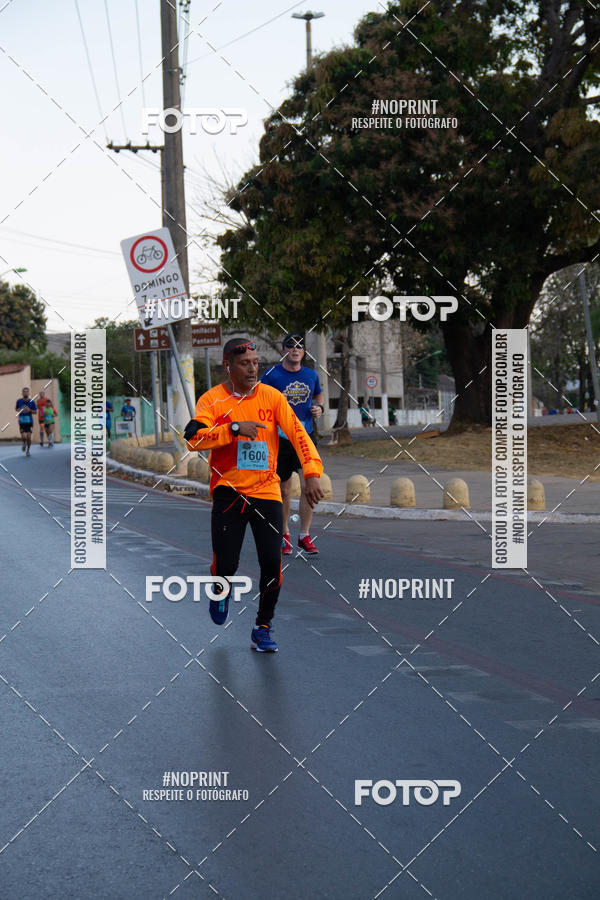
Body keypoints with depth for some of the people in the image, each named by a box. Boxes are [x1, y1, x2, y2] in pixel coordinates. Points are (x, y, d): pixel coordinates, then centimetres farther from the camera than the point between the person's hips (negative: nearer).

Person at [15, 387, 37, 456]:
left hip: (29, 422, 0)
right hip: (22, 422, 0)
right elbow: (16, 408, 16)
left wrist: (30, 410, -18)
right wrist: (18, 410, -7)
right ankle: (24, 443, 25)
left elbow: (35, 411, 2)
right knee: (23, 437, -11)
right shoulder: (19, 401, 0)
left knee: (28, 437, -5)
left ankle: (28, 450, 16)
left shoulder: (32, 402, -3)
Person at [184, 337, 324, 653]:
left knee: (272, 563, -7)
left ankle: (263, 627, 13)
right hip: (228, 491, -2)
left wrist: (312, 473, -14)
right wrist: (234, 428, -25)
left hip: (266, 491, 2)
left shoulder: (271, 396, 2)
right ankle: (221, 588, 31)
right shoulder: (212, 399, -3)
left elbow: (298, 434, -2)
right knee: (226, 564, -7)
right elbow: (193, 438, -17)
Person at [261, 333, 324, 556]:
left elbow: (319, 395, 25)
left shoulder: (311, 375, 7)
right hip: (280, 437, -2)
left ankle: (304, 536, 1)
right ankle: (284, 533, 25)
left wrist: (319, 408, 4)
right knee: (284, 490, 6)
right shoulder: (271, 375, -4)